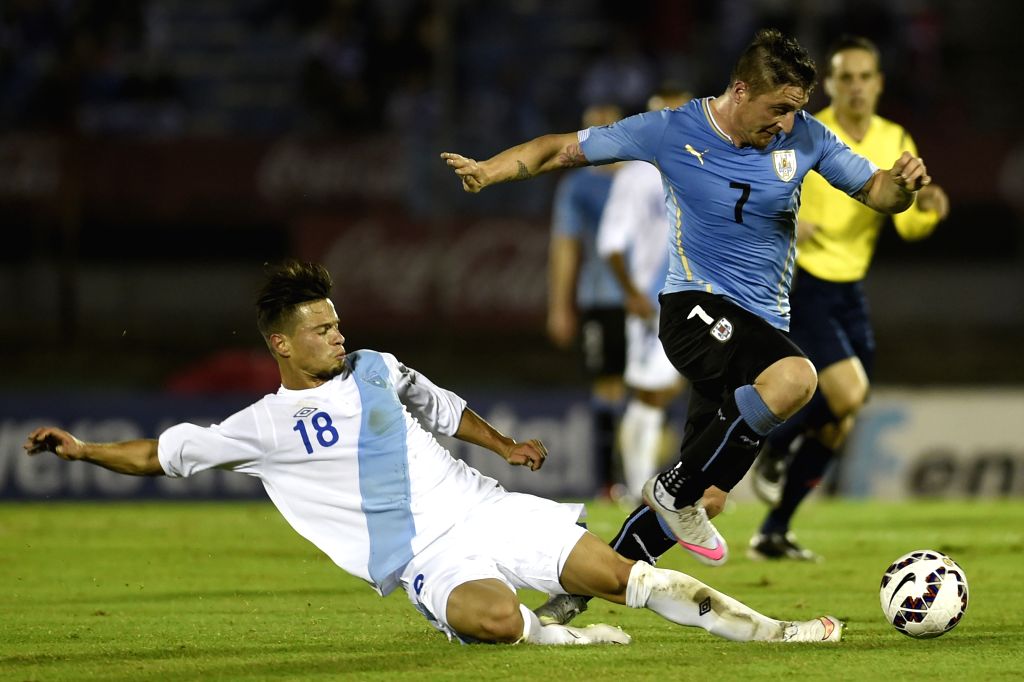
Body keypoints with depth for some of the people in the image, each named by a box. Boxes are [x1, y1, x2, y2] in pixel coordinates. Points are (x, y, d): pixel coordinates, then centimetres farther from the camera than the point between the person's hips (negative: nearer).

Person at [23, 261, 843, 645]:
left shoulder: (376, 371, 12)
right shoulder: (261, 427, 2)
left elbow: (443, 407, 28)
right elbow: (162, 454, 6)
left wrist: (503, 443, 19)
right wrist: (83, 449, -4)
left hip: (484, 511, 4)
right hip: (430, 562, -4)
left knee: (617, 573, -9)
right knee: (491, 618, -40)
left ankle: (769, 629, -7)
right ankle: (558, 637, -10)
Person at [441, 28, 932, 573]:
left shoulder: (805, 137, 1)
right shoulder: (672, 132, -7)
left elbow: (874, 191, 10)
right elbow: (562, 149, -1)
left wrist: (901, 184, -13)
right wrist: (485, 171, -15)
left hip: (764, 324, 5)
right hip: (697, 307, -5)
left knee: (698, 497, 2)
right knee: (794, 378, -35)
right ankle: (673, 492, -16)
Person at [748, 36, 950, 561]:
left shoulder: (895, 142, 5)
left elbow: (908, 226, 3)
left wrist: (927, 207, -20)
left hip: (849, 291, 6)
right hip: (799, 286, -6)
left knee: (836, 426, 6)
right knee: (847, 393, -25)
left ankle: (773, 534, 18)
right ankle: (773, 447, 4)